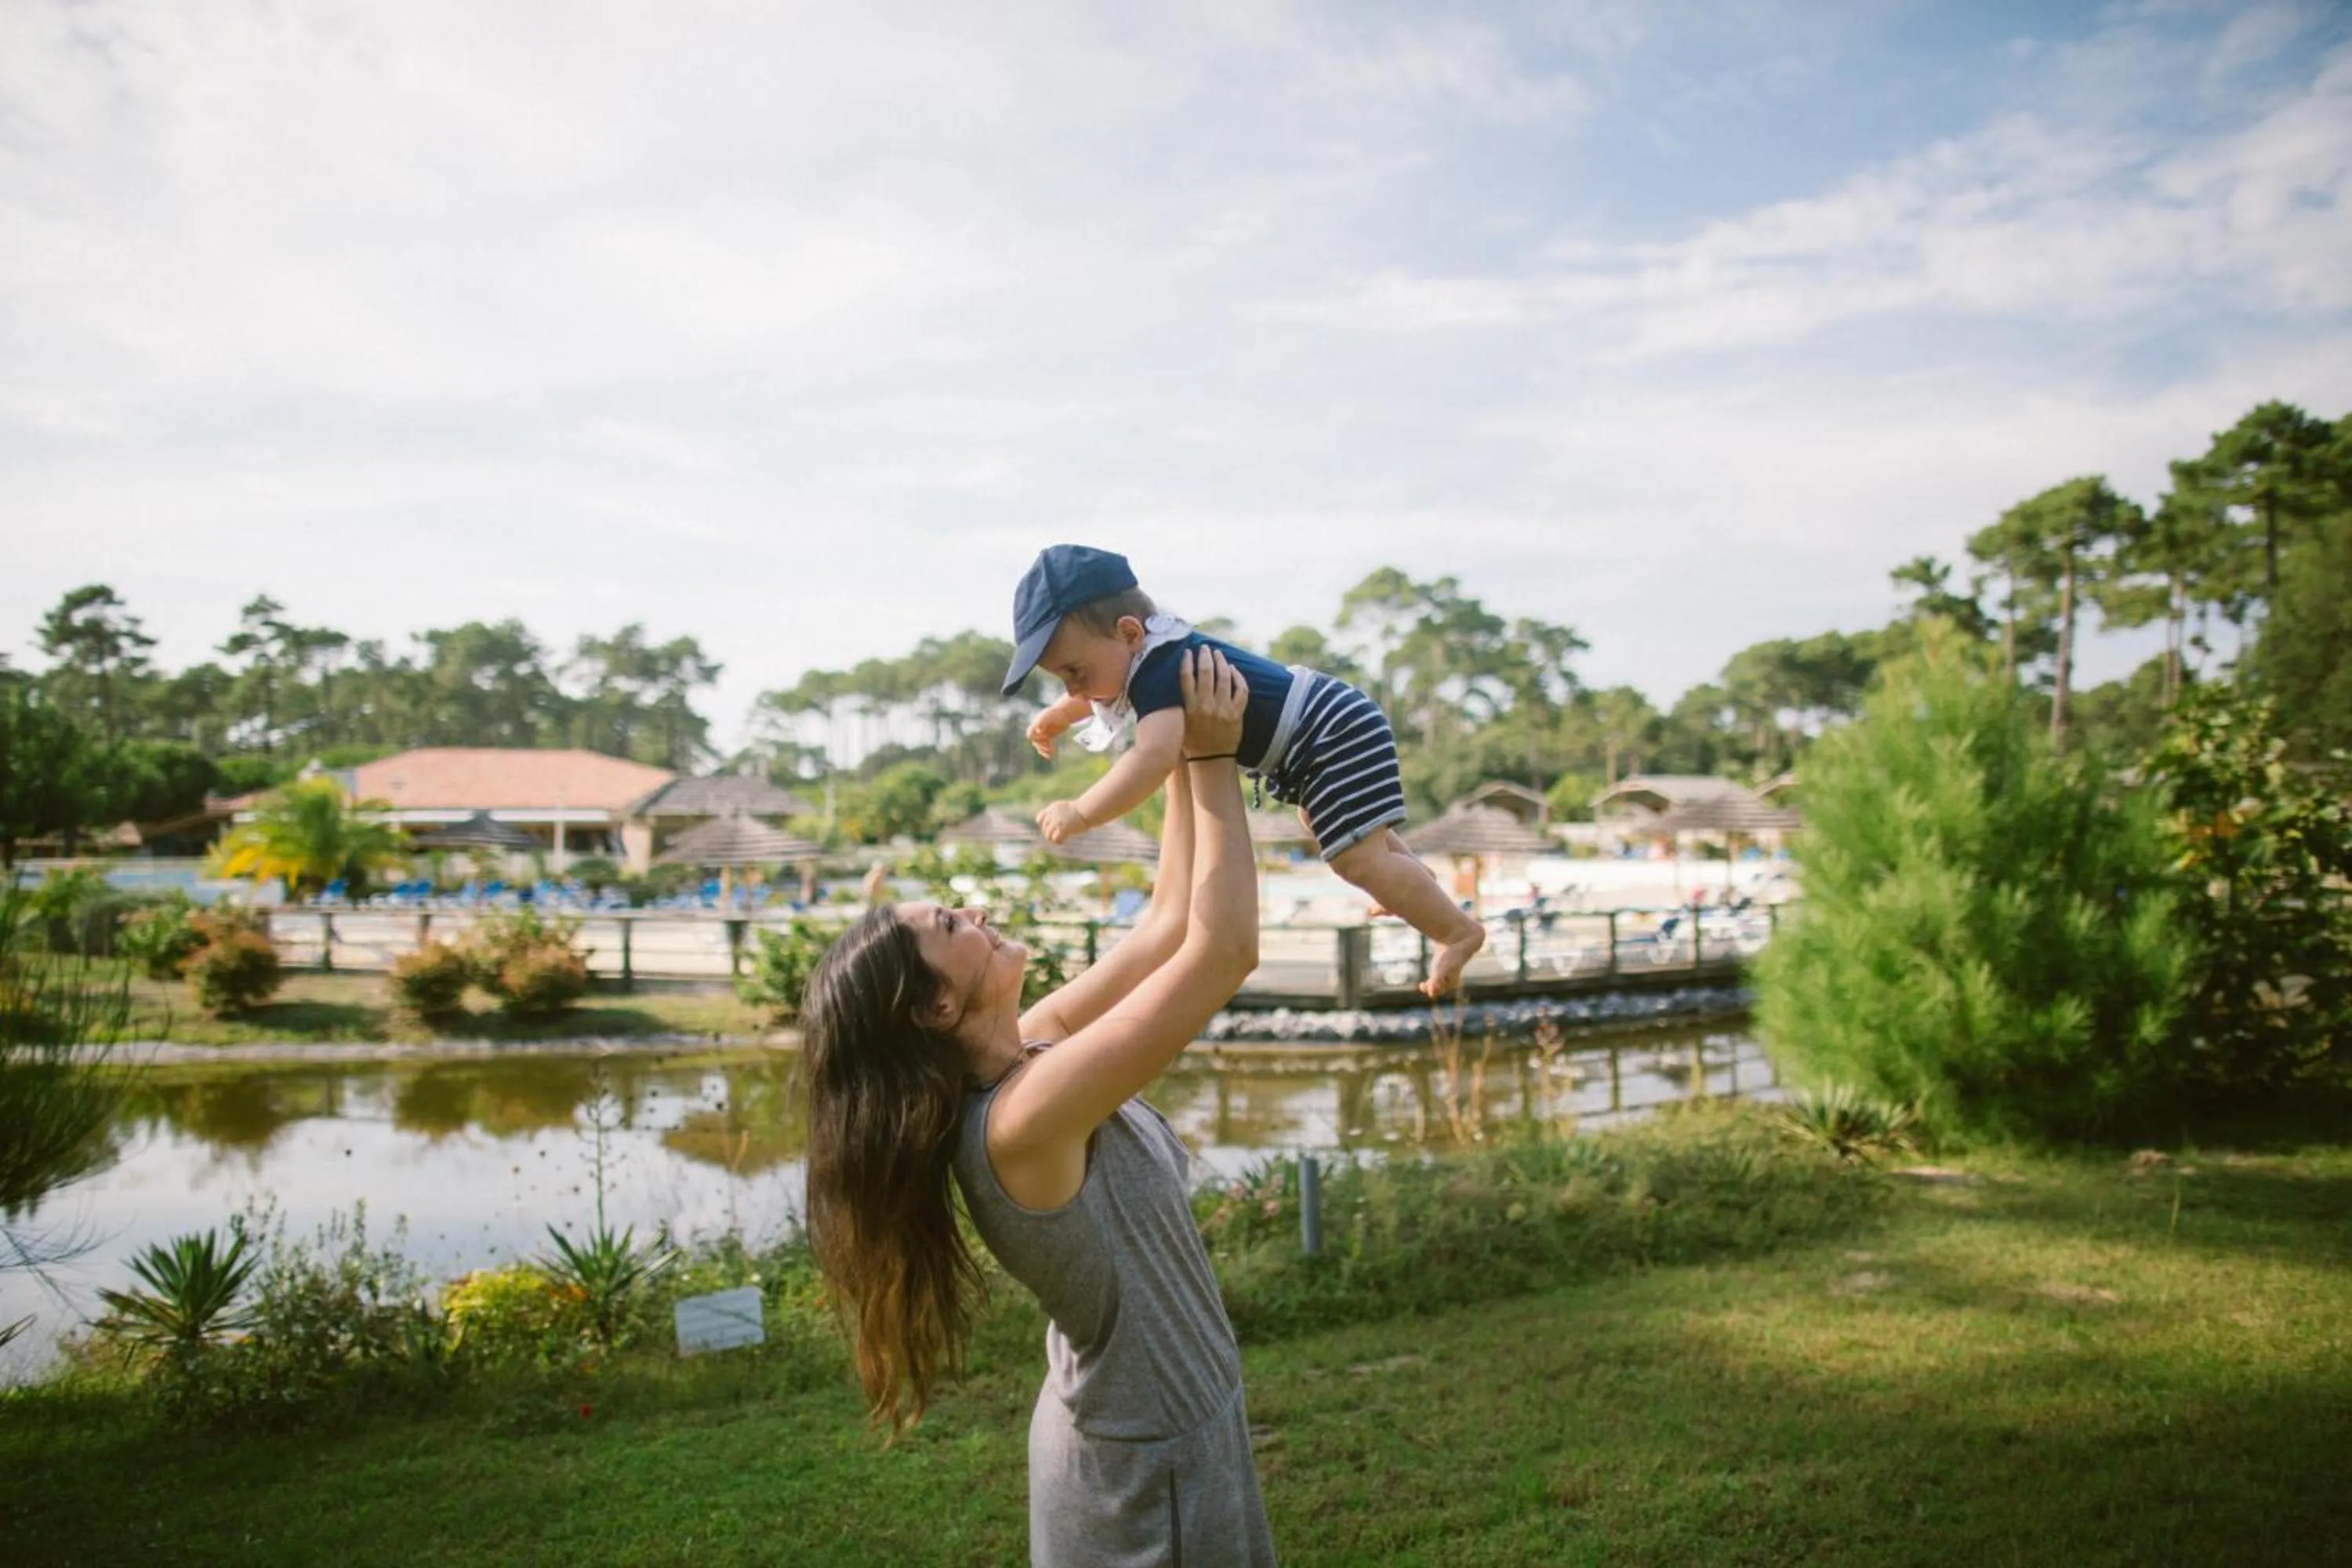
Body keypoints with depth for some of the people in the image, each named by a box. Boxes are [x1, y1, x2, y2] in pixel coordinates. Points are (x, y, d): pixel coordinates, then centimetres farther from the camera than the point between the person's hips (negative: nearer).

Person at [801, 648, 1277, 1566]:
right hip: (1150, 1470, -8)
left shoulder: (1029, 1049, -7)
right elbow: (1225, 949, -34)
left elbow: (1169, 923, 0)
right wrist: (1211, 756, -27)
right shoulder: (1021, 1122, -32)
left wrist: (1186, 753, -4)